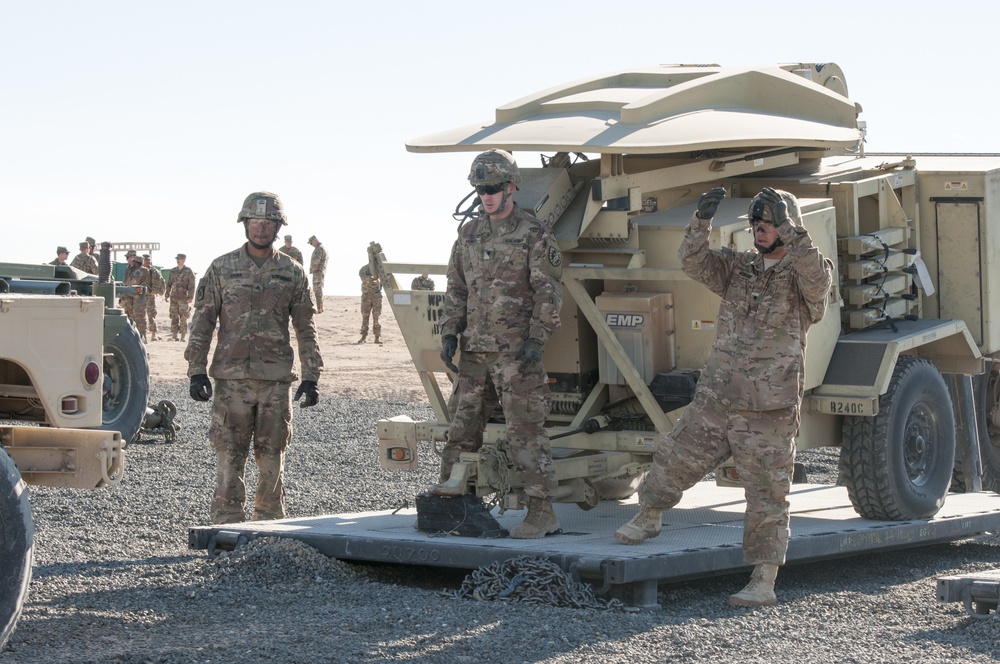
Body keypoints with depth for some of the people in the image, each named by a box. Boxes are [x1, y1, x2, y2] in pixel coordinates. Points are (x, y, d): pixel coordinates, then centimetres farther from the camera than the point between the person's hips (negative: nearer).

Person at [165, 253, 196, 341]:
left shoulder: (188, 272, 1)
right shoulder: (172, 271, 12)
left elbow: (191, 285, -3)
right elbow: (169, 284, 16)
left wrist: (190, 297, -11)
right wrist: (167, 295, 9)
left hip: (184, 298, -3)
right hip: (174, 298, 3)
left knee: (183, 318, -2)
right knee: (174, 317, 0)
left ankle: (183, 336, 3)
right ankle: (174, 335, 3)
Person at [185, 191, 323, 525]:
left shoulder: (293, 273, 7)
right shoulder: (222, 268, 3)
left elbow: (306, 330, 9)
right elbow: (202, 322, 3)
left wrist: (311, 377, 3)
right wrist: (197, 370, -4)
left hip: (277, 380, 1)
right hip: (231, 378, -1)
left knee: (272, 459, 7)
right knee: (229, 459, -1)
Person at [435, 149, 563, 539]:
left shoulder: (534, 236, -6)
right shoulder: (468, 234, 13)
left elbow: (548, 293, -8)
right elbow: (456, 290, 17)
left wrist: (537, 339, -15)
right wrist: (449, 333, 8)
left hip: (515, 351, -6)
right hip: (474, 349, 6)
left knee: (525, 432, -7)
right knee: (462, 426, 11)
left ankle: (542, 513, -3)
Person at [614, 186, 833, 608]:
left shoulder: (800, 273, -3)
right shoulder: (738, 268, 10)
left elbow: (818, 280, -27)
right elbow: (692, 262, -4)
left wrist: (791, 232, -36)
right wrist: (702, 220, -20)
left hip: (769, 411, -5)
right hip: (715, 400, 5)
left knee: (766, 495, -2)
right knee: (674, 459, 15)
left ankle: (764, 584, 3)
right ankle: (648, 518, 41)